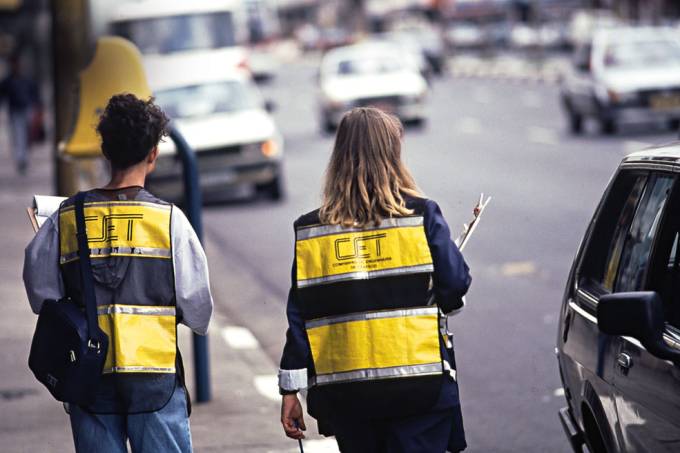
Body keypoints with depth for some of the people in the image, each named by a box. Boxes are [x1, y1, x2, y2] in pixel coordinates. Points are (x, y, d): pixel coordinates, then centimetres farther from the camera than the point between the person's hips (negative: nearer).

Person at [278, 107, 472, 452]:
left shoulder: (310, 230, 2)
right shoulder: (422, 215, -4)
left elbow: (299, 316, 2)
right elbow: (455, 287, -2)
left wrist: (290, 389, 5)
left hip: (344, 394, 3)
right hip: (419, 385, -3)